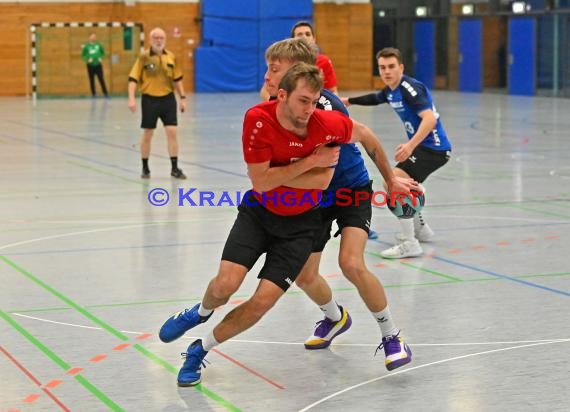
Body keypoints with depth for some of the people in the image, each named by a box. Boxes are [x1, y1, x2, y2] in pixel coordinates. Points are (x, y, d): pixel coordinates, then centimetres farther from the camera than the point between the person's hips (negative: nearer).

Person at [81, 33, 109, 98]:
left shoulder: (99, 44, -1)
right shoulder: (86, 46, -4)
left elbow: (103, 52, 12)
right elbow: (83, 55, 2)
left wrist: (101, 58, -4)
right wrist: (87, 59, -14)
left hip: (98, 65, 0)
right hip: (90, 66, 0)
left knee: (101, 79, -4)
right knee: (92, 80, 7)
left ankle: (105, 93, 0)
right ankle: (93, 94, 15)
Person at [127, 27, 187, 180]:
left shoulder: (171, 57, 4)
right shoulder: (144, 57, -5)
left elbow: (177, 79, 13)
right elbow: (133, 78, -7)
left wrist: (182, 98, 10)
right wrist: (131, 99, -17)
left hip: (168, 99, 2)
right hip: (149, 100, -2)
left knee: (172, 132, -5)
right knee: (147, 134, 6)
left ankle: (174, 168, 3)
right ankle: (145, 168, 20)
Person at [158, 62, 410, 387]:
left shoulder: (329, 124, -22)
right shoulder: (258, 119, -23)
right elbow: (261, 181, -25)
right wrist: (310, 162, -25)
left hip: (300, 223, 0)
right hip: (258, 212, 0)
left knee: (264, 300, -11)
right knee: (225, 285, -15)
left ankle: (201, 350, 13)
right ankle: (201, 312, 25)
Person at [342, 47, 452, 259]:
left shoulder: (410, 88, -20)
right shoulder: (390, 91, 8)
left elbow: (430, 119, -34)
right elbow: (375, 98, 34)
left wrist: (411, 145, -47)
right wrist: (349, 101, 38)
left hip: (433, 147, -10)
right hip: (420, 146, 10)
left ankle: (409, 244, -24)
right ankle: (421, 230, 42)